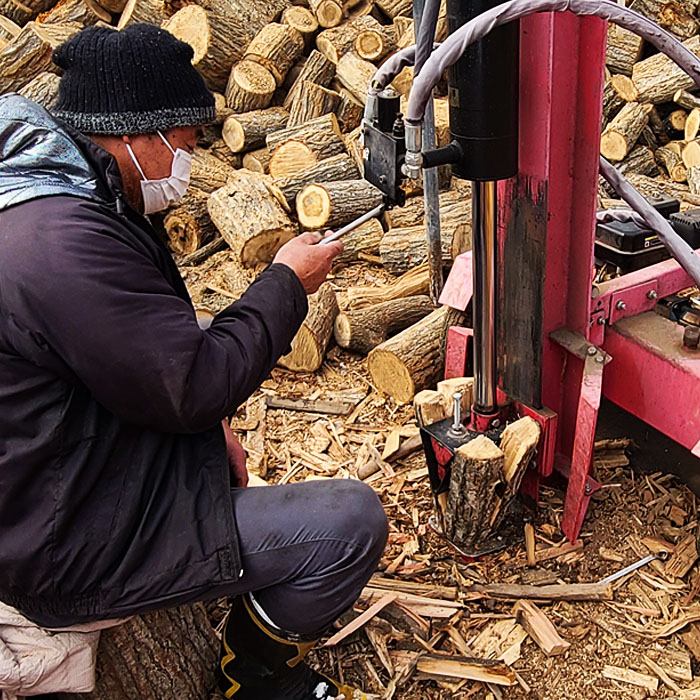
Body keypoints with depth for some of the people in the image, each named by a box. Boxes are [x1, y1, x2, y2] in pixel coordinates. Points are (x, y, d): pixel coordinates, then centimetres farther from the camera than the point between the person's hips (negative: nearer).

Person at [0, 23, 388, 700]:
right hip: (65, 552, -11)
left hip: (56, 484, 11)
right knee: (353, 521, -14)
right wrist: (285, 283, -11)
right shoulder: (64, 244, -30)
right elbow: (196, 385, -24)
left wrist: (206, 418, 4)